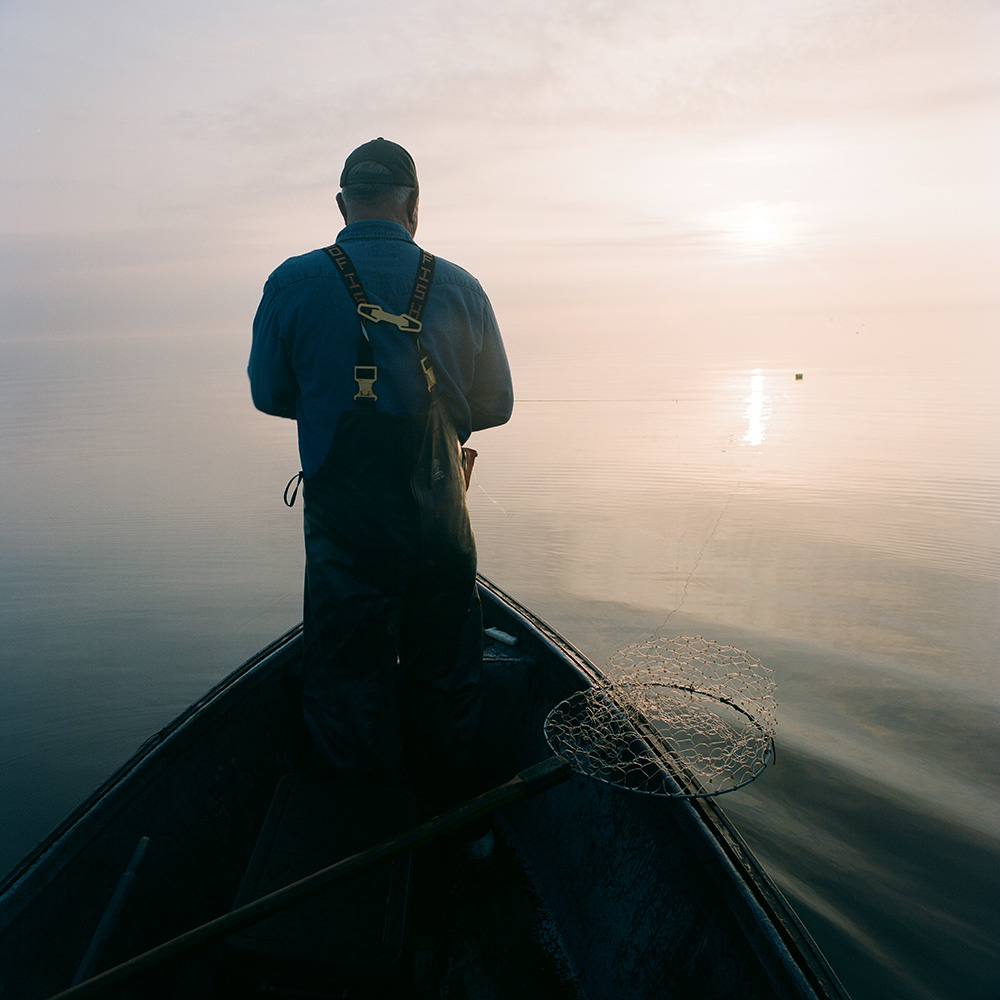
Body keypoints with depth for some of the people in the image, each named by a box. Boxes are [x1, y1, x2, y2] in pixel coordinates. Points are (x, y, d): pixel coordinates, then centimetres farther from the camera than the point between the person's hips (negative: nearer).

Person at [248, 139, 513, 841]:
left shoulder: (293, 283, -7)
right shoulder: (460, 287, -2)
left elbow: (269, 394, 4)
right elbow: (495, 404, 5)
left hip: (343, 527, -2)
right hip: (441, 524, 2)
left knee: (350, 685, 15)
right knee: (447, 679, 21)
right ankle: (459, 825, 38)